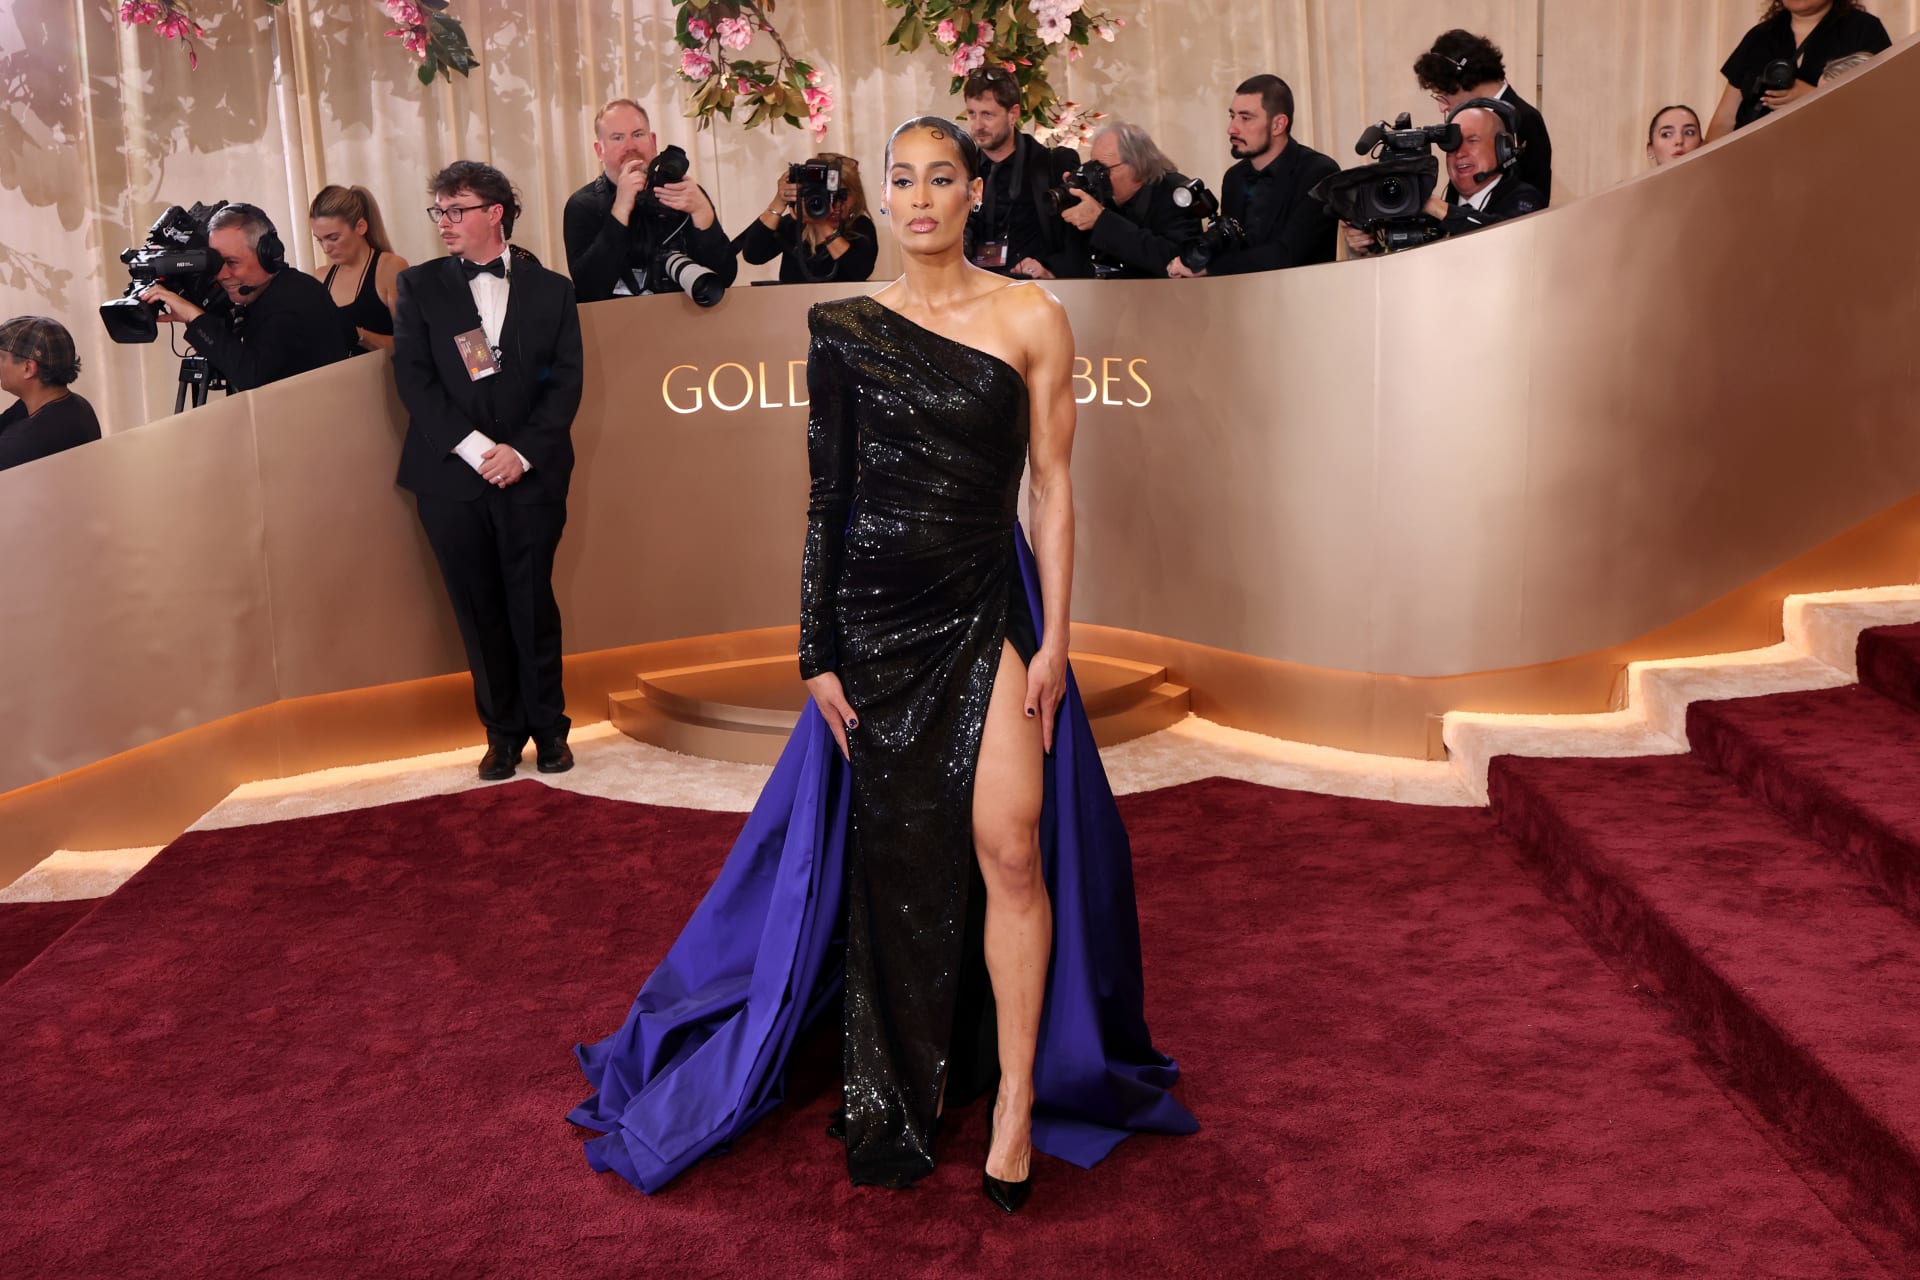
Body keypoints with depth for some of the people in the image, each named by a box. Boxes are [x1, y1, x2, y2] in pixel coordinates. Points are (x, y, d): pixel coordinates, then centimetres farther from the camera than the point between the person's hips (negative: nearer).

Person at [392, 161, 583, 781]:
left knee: (533, 607, 1)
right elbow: (414, 378, -1)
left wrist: (521, 452, -11)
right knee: (479, 612, 5)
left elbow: (565, 383, 1)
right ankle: (503, 733, 17)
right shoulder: (419, 286, 8)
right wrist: (474, 448, -12)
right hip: (451, 476, 1)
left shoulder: (550, 289, 7)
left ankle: (549, 729, 16)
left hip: (531, 474, -1)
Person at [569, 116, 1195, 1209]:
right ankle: (903, 1095, 30)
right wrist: (819, 651, 2)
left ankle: (1017, 1101, 6)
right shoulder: (845, 329, 5)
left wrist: (1054, 637, -7)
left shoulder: (1032, 318, 0)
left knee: (1007, 846, -11)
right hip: (877, 614, 2)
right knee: (894, 858, 10)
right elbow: (827, 497, 5)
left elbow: (1055, 486, -1)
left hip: (991, 608, -1)